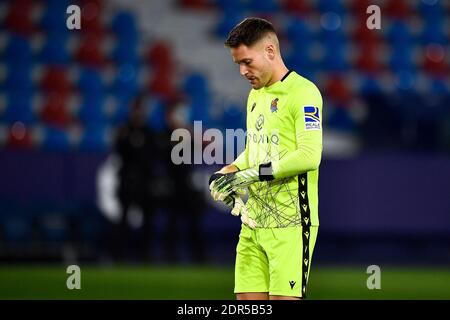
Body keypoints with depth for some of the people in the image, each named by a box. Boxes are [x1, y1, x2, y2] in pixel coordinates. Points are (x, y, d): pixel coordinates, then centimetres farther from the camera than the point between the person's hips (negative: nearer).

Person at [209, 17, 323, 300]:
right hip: (254, 222, 8)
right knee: (248, 299, 4)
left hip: (290, 224, -8)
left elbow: (309, 156, -19)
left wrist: (251, 174, -18)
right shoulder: (255, 95, 18)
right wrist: (231, 171, 6)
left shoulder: (303, 92, -10)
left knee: (283, 297, -10)